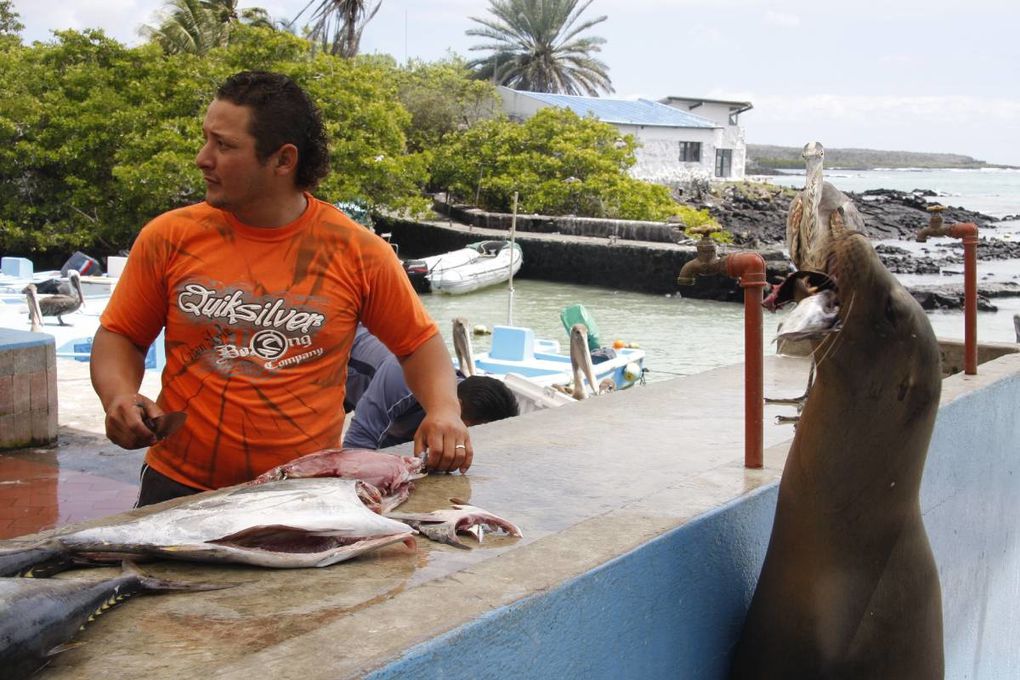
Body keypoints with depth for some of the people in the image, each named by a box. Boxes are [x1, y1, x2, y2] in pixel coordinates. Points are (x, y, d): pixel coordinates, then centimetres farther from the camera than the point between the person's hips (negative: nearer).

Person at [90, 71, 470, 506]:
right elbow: (120, 336, 10)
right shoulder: (169, 238, 0)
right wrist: (119, 397, -9)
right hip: (178, 487, 0)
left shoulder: (356, 252, -3)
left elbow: (418, 341, 7)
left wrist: (443, 411, -9)